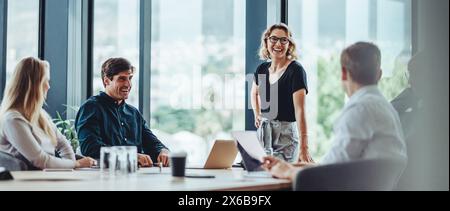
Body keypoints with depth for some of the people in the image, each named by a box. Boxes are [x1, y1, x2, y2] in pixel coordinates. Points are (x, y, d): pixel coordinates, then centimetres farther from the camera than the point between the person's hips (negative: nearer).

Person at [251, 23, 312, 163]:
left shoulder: (295, 70, -13)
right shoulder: (262, 69, 7)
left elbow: (300, 109, -23)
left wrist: (303, 148, -30)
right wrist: (257, 115, 13)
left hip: (286, 135, -6)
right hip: (263, 134, 6)